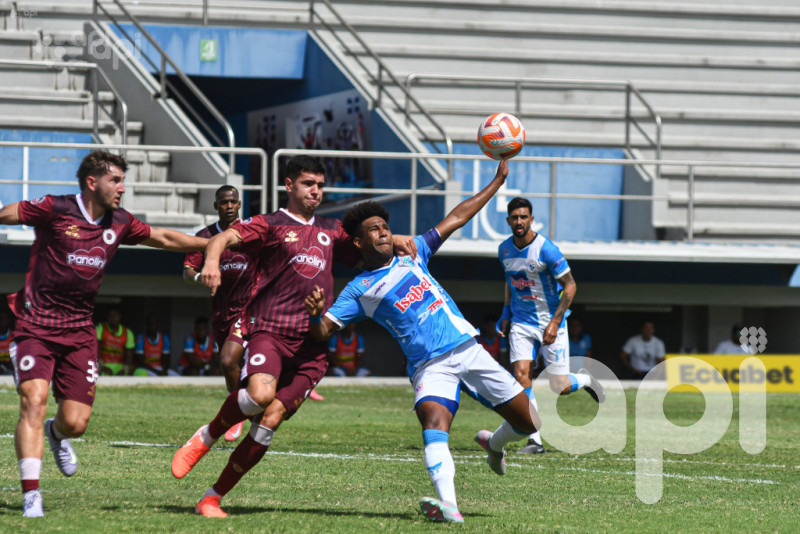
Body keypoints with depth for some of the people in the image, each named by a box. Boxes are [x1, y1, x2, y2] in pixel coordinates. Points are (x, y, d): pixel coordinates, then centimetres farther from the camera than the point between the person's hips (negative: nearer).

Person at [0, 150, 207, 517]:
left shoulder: (119, 223, 6)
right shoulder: (54, 210, -11)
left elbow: (164, 238, 20)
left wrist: (216, 244, 21)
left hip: (79, 332, 4)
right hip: (36, 328, -4)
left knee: (76, 422, -2)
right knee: (34, 401, -21)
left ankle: (57, 435, 38)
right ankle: (31, 494, -18)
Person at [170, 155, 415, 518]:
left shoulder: (330, 231, 23)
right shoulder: (271, 225, 6)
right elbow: (225, 237, -8)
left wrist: (397, 242, 11)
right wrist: (212, 260, -31)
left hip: (313, 345, 4)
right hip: (270, 329, -4)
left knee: (270, 421, -8)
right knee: (260, 394, -32)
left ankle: (213, 498, -1)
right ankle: (206, 437, -2)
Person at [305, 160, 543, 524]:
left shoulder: (412, 254, 15)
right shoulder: (359, 290, 5)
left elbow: (457, 218, 19)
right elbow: (323, 331, -3)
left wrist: (498, 180, 19)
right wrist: (315, 314, -27)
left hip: (468, 349, 4)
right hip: (430, 367, -4)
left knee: (528, 422, 3)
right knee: (433, 419, -35)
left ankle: (494, 443, 38)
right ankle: (447, 505, -50)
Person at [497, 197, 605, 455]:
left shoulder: (546, 249, -17)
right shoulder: (504, 249, 2)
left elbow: (570, 285, -13)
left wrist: (555, 322, -19)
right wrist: (506, 313, 11)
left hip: (549, 323, -4)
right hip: (521, 324, 4)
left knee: (560, 387, -4)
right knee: (520, 374, -15)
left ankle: (585, 379, 33)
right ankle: (535, 440, -10)